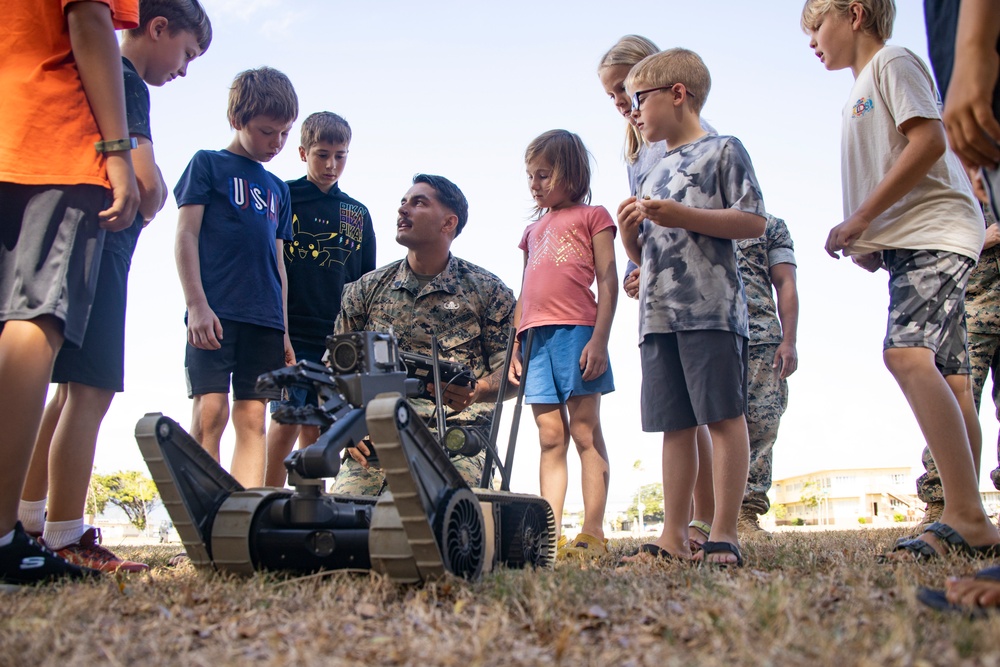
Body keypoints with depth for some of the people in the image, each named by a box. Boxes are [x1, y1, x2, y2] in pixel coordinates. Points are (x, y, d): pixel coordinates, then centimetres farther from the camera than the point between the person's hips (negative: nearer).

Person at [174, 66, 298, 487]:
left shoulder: (278, 189, 23)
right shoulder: (207, 164, 9)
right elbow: (186, 234, 0)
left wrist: (283, 330, 18)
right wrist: (197, 304, -11)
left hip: (263, 319, 5)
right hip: (215, 312, -5)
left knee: (252, 420, 0)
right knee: (211, 410, -13)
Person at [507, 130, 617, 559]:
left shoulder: (592, 216, 8)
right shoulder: (533, 229, 25)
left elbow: (607, 281, -1)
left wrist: (599, 339, -12)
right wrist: (515, 347, 16)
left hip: (576, 330, -5)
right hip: (537, 337, 5)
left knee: (585, 431, -3)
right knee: (551, 436, 3)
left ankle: (593, 535, -1)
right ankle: (550, 535, 3)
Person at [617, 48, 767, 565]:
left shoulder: (722, 150, 4)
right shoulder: (652, 176, 24)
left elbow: (754, 221, -7)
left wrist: (682, 216, -13)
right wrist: (629, 233, 4)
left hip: (711, 310, -7)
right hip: (657, 315, 7)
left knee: (724, 417, -5)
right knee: (674, 425, 6)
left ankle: (723, 534, 1)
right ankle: (674, 537, 10)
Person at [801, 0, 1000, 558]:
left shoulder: (894, 62, 1)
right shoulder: (863, 92, 27)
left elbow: (929, 141, -13)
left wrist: (860, 218, -15)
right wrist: (870, 243, 12)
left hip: (934, 230, -10)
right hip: (909, 242, 10)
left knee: (907, 354, -26)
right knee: (947, 378, 4)